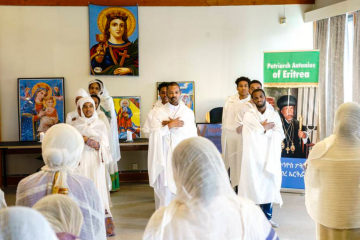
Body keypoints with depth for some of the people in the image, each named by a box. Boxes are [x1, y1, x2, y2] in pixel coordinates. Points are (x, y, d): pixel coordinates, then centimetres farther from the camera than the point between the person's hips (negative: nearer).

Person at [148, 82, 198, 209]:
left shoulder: (188, 112, 8)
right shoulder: (159, 112, 3)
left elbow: (192, 133, -5)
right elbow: (155, 133, -7)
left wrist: (170, 125, -9)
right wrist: (171, 125, -15)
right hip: (165, 154, -1)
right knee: (165, 186, -2)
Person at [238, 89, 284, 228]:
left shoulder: (274, 115, 9)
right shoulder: (249, 115, 2)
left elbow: (280, 135, -3)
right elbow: (249, 135, -12)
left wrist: (262, 129, -10)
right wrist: (265, 128, -7)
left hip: (269, 156, 2)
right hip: (253, 155, -2)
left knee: (268, 185, 4)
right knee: (252, 184, -4)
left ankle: (267, 217, 14)